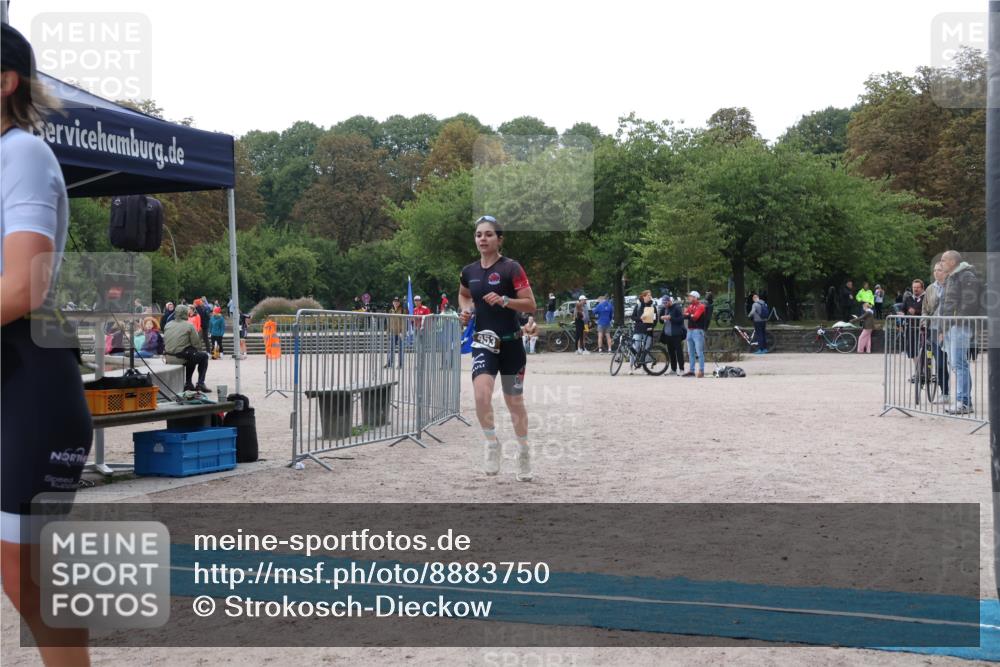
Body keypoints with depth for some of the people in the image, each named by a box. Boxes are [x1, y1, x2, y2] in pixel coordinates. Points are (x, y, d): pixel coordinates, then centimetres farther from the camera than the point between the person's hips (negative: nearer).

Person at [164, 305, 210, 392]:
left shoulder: (168, 325, 8)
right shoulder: (189, 325, -9)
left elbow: (164, 342, 13)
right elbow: (196, 344, -7)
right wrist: (198, 350, 14)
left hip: (169, 358, 7)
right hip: (182, 357, -7)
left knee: (192, 356, 34)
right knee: (204, 356, 17)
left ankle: (188, 383, 30)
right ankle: (200, 383, 7)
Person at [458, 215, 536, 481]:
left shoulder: (511, 268, -9)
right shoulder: (469, 271, 5)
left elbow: (531, 304, -11)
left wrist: (503, 300, -25)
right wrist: (466, 310, 6)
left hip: (510, 344, -2)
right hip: (483, 343, 2)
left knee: (515, 401, 10)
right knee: (481, 394, -22)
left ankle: (524, 451, 30)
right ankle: (491, 442, 0)